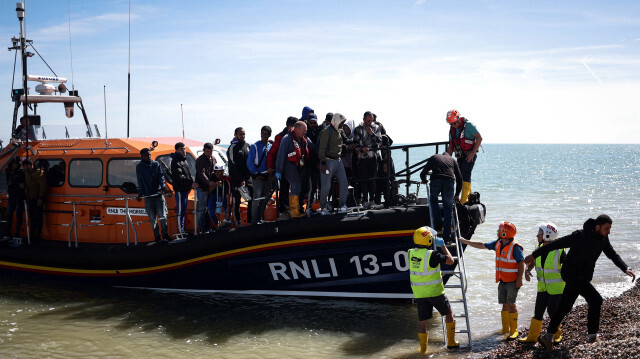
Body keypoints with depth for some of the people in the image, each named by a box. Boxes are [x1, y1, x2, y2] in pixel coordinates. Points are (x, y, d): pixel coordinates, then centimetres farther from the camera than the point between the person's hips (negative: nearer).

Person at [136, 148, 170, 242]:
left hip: (159, 194, -1)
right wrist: (140, 194, 5)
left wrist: (163, 186, -17)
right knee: (152, 218, 4)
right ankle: (156, 236, 12)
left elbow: (161, 176, 1)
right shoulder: (139, 167, 7)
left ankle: (165, 236, 3)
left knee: (162, 216, -4)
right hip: (148, 196, 1)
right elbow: (140, 182, 9)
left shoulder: (156, 164, 7)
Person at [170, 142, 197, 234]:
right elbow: (180, 177, -23)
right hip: (180, 189, -9)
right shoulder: (175, 162, -14)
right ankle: (180, 230, -3)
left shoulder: (184, 160, 16)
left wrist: (193, 183, 11)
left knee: (184, 210, 15)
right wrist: (191, 184, -30)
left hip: (186, 189, 9)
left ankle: (182, 229, 24)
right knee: (180, 210, -6)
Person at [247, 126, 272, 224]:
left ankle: (261, 218, 17)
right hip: (258, 177, -5)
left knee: (266, 198, 7)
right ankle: (254, 220, -5)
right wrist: (256, 174, -10)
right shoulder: (255, 146, 0)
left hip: (268, 177, 5)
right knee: (257, 198, -10)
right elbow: (249, 162, -3)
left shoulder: (271, 147, 13)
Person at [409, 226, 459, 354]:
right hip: (435, 291, -4)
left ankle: (423, 347, 14)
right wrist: (443, 246, 2)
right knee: (449, 313, 17)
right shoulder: (432, 255, -19)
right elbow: (450, 261, -8)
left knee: (422, 320, 10)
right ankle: (451, 342, 23)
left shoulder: (411, 253, -3)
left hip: (419, 293, 4)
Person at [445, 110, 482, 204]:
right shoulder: (452, 129, 10)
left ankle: (464, 200, -17)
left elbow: (479, 138, -11)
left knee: (465, 175, -16)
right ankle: (470, 196, 19)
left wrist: (472, 153, -15)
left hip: (470, 155, -7)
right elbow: (451, 146, 16)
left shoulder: (468, 125, -11)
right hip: (460, 156, 7)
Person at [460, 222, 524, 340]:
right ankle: (505, 328, 18)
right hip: (502, 280, 7)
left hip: (512, 281, -7)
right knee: (505, 304, 10)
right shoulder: (498, 244, 8)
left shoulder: (515, 247, -16)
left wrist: (519, 279, -20)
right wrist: (466, 241, 18)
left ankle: (514, 330, -5)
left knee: (511, 304, -9)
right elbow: (482, 246, 16)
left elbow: (521, 263, -16)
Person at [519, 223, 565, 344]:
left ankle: (557, 335, 18)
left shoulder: (559, 250, -16)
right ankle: (532, 336, 14)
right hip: (543, 287, 6)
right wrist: (527, 271, -7)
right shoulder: (539, 248, 1)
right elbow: (531, 262, 13)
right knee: (538, 311, 6)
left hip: (557, 287, -6)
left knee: (552, 311, -4)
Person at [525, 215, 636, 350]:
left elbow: (613, 255, 7)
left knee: (565, 307, 11)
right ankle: (592, 335, -1)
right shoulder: (579, 236, -22)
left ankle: (548, 337, 19)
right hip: (572, 275, -8)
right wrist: (534, 255, -11)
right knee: (596, 300, -14)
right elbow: (556, 244, -17)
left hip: (583, 277, 8)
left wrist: (626, 269, -11)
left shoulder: (603, 238, 1)